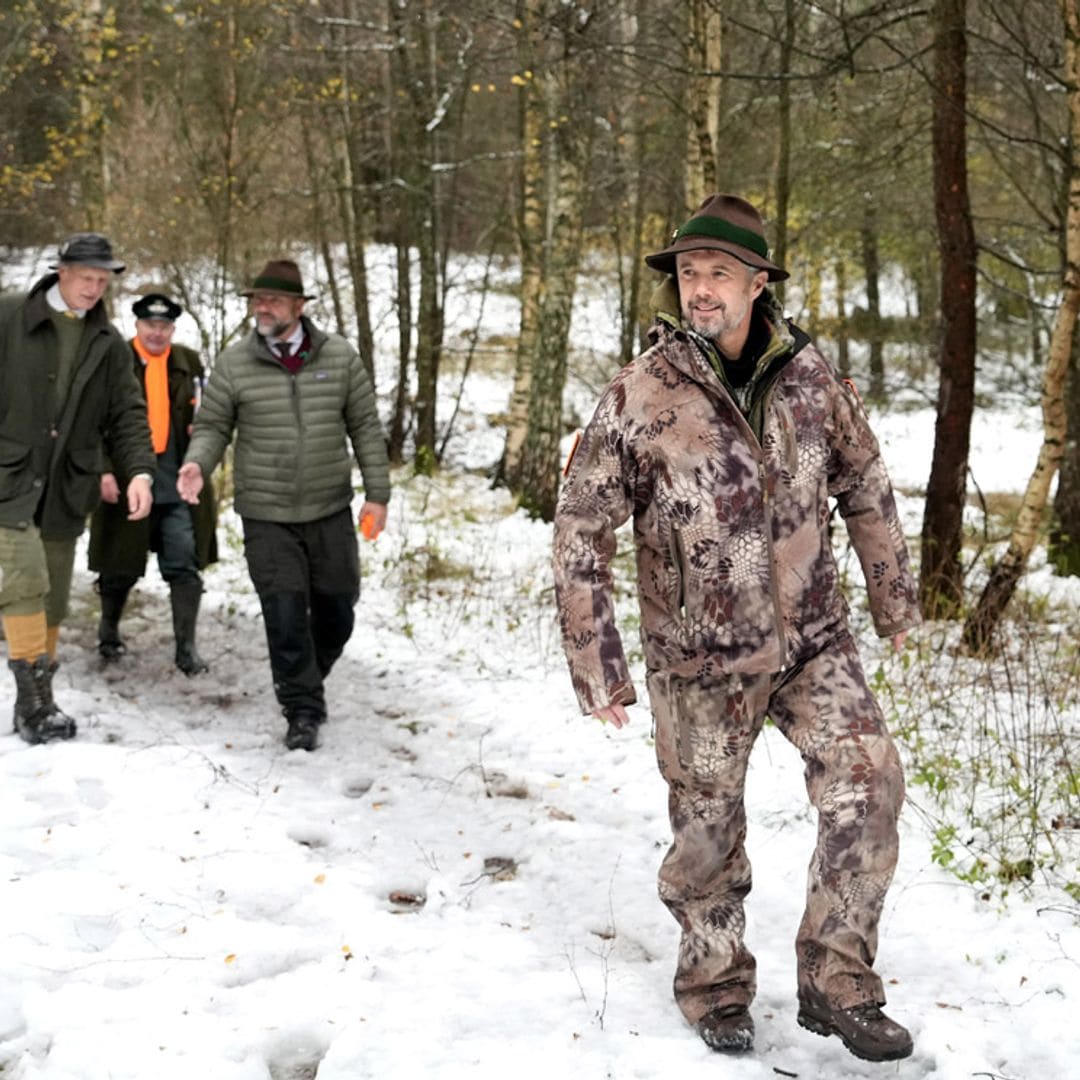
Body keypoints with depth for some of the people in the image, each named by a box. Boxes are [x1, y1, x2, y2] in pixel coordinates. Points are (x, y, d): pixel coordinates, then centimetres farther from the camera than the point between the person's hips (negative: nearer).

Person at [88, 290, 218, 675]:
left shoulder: (189, 363, 9)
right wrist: (104, 470, -12)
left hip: (177, 483, 2)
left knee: (184, 565, -5)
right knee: (121, 566, 10)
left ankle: (186, 649, -1)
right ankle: (108, 631, 33)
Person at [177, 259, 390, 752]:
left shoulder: (339, 356, -1)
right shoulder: (234, 362, -3)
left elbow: (365, 427, 4)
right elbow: (213, 426, 3)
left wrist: (377, 493, 1)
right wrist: (197, 464, -18)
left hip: (330, 510, 2)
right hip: (267, 515, -2)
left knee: (336, 608, 10)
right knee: (285, 614, -5)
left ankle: (306, 682, 36)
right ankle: (302, 711, 7)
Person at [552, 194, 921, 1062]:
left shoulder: (807, 372, -5)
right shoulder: (640, 396, -14)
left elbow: (863, 482, 10)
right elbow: (581, 531, -9)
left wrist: (894, 595, 13)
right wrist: (596, 664, -10)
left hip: (812, 639, 2)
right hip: (701, 658, -2)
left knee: (869, 783, -11)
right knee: (708, 827, 10)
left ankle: (836, 982, 5)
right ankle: (715, 985, 33)